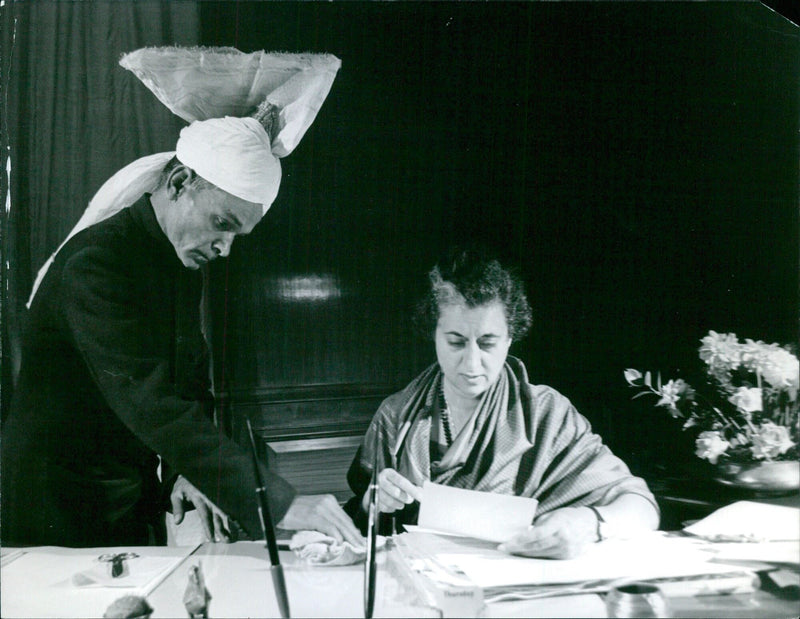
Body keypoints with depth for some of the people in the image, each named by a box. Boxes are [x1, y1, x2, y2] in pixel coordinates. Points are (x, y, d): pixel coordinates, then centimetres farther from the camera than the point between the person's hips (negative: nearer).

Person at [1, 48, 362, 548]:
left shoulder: (185, 264, 4)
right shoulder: (95, 262, -24)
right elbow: (147, 401, -34)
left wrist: (187, 471, -8)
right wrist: (277, 502, -38)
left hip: (137, 506, 7)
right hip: (58, 520, -7)